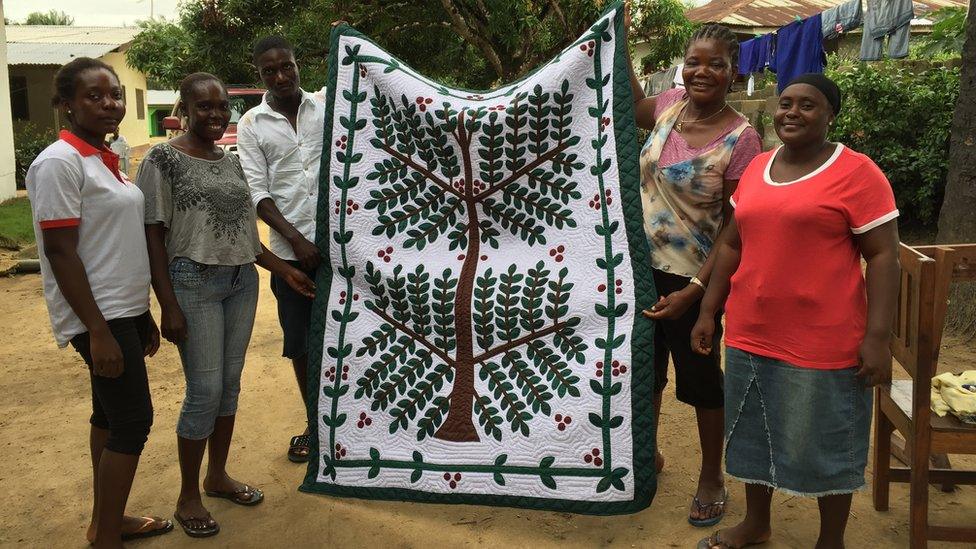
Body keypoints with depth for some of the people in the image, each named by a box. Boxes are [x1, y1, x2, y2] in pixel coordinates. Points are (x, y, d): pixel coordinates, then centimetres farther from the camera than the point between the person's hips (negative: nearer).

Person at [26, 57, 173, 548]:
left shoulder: (103, 160, 11)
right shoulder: (59, 163, -15)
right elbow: (61, 252, -19)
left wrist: (142, 314, 18)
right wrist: (99, 332, -22)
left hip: (123, 310, 9)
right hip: (99, 317, -9)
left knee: (110, 415, 16)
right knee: (134, 420, -4)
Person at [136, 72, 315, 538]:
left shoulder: (231, 162, 11)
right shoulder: (163, 160, -7)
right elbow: (153, 237, -10)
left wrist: (284, 270, 13)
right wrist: (168, 305, -15)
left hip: (242, 281, 6)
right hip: (194, 284, -6)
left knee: (230, 383, 12)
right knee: (205, 390, -4)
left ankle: (218, 475, 30)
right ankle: (187, 498, 13)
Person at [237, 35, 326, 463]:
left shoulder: (327, 104, 6)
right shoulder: (251, 125, 4)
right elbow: (258, 192, -1)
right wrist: (296, 239, -10)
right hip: (292, 249, 0)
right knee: (300, 341, 9)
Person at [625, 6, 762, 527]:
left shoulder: (740, 138, -16)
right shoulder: (672, 105, -1)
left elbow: (736, 225, -15)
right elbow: (635, 103, 24)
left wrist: (694, 290, -20)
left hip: (691, 278, -6)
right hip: (641, 267, 6)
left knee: (700, 377, 10)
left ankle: (711, 476, 31)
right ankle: (647, 454, 42)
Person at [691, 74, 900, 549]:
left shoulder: (857, 173, -9)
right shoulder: (757, 168, 8)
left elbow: (883, 256, -11)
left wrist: (877, 337, -16)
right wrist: (708, 311, 11)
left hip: (822, 343, -6)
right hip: (749, 335, 6)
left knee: (824, 446, 10)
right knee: (753, 434, 19)